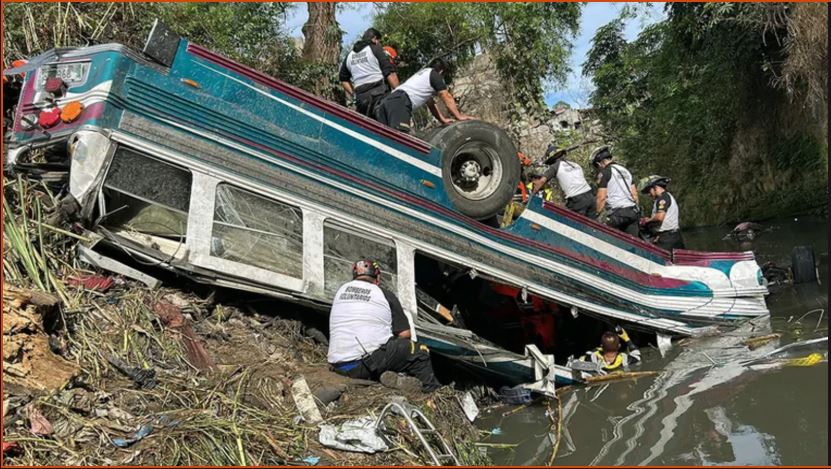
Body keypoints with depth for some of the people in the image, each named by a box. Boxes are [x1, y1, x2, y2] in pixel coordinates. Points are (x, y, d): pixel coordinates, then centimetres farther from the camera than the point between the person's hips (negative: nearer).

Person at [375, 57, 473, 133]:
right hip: (400, 102, -9)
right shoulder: (435, 75, 12)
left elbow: (431, 103, 40)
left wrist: (443, 120, 38)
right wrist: (459, 116, 14)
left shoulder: (421, 73, 39)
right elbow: (447, 98, 9)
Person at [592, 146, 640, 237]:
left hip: (618, 213, -7)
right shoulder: (625, 170, 21)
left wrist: (597, 213, -3)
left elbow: (601, 197, -10)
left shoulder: (604, 172, -4)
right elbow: (634, 194, 19)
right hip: (633, 212, 8)